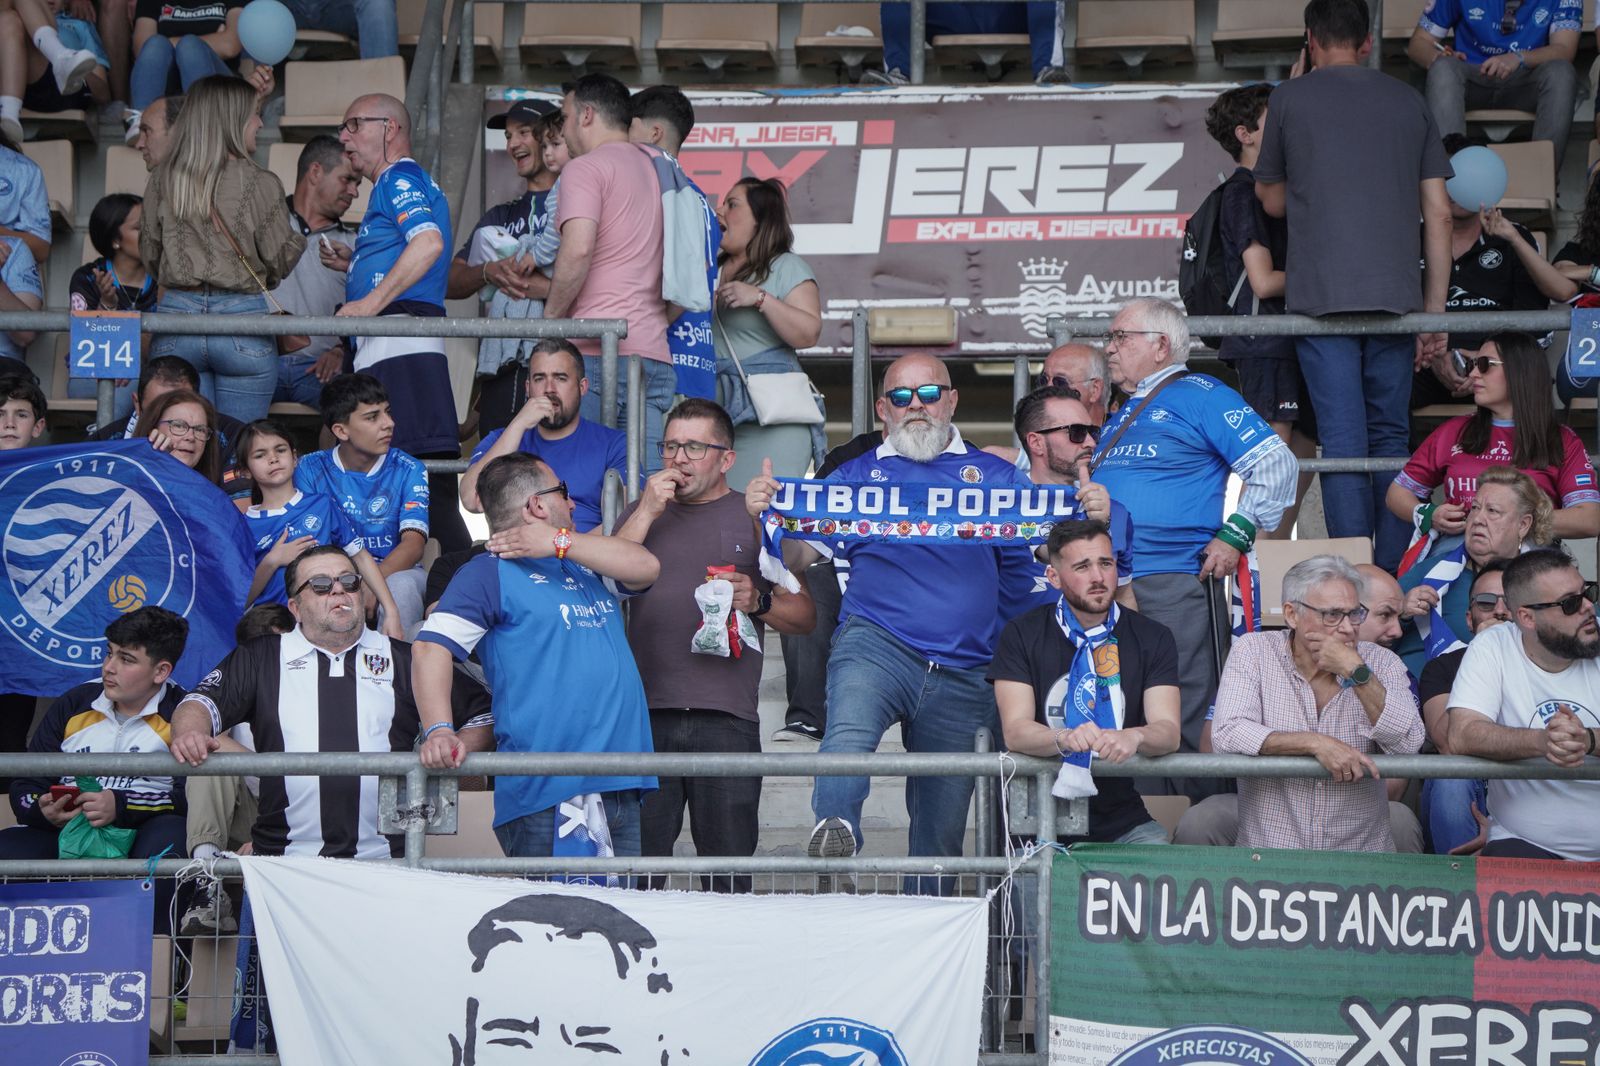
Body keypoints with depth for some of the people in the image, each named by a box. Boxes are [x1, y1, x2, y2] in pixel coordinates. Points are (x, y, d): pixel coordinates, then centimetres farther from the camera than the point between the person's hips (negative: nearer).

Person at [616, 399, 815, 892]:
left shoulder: (755, 517, 14)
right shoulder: (642, 512, 20)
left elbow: (805, 615, 14)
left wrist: (758, 601, -6)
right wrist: (647, 512, 0)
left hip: (727, 717, -1)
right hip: (647, 711, 1)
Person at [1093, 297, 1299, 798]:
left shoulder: (1199, 396, 0)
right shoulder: (1117, 418, 24)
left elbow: (1276, 465, -8)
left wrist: (1235, 535, -13)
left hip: (1174, 584, -8)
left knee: (1188, 722, -9)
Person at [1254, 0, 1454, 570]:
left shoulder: (1290, 98, 6)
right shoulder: (1409, 101, 13)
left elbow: (1272, 201, 17)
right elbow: (1439, 213, 11)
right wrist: (1435, 311, 14)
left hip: (1321, 292, -2)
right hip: (1396, 295, 2)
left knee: (1343, 441, -4)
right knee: (1390, 437, 9)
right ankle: (1392, 578, 6)